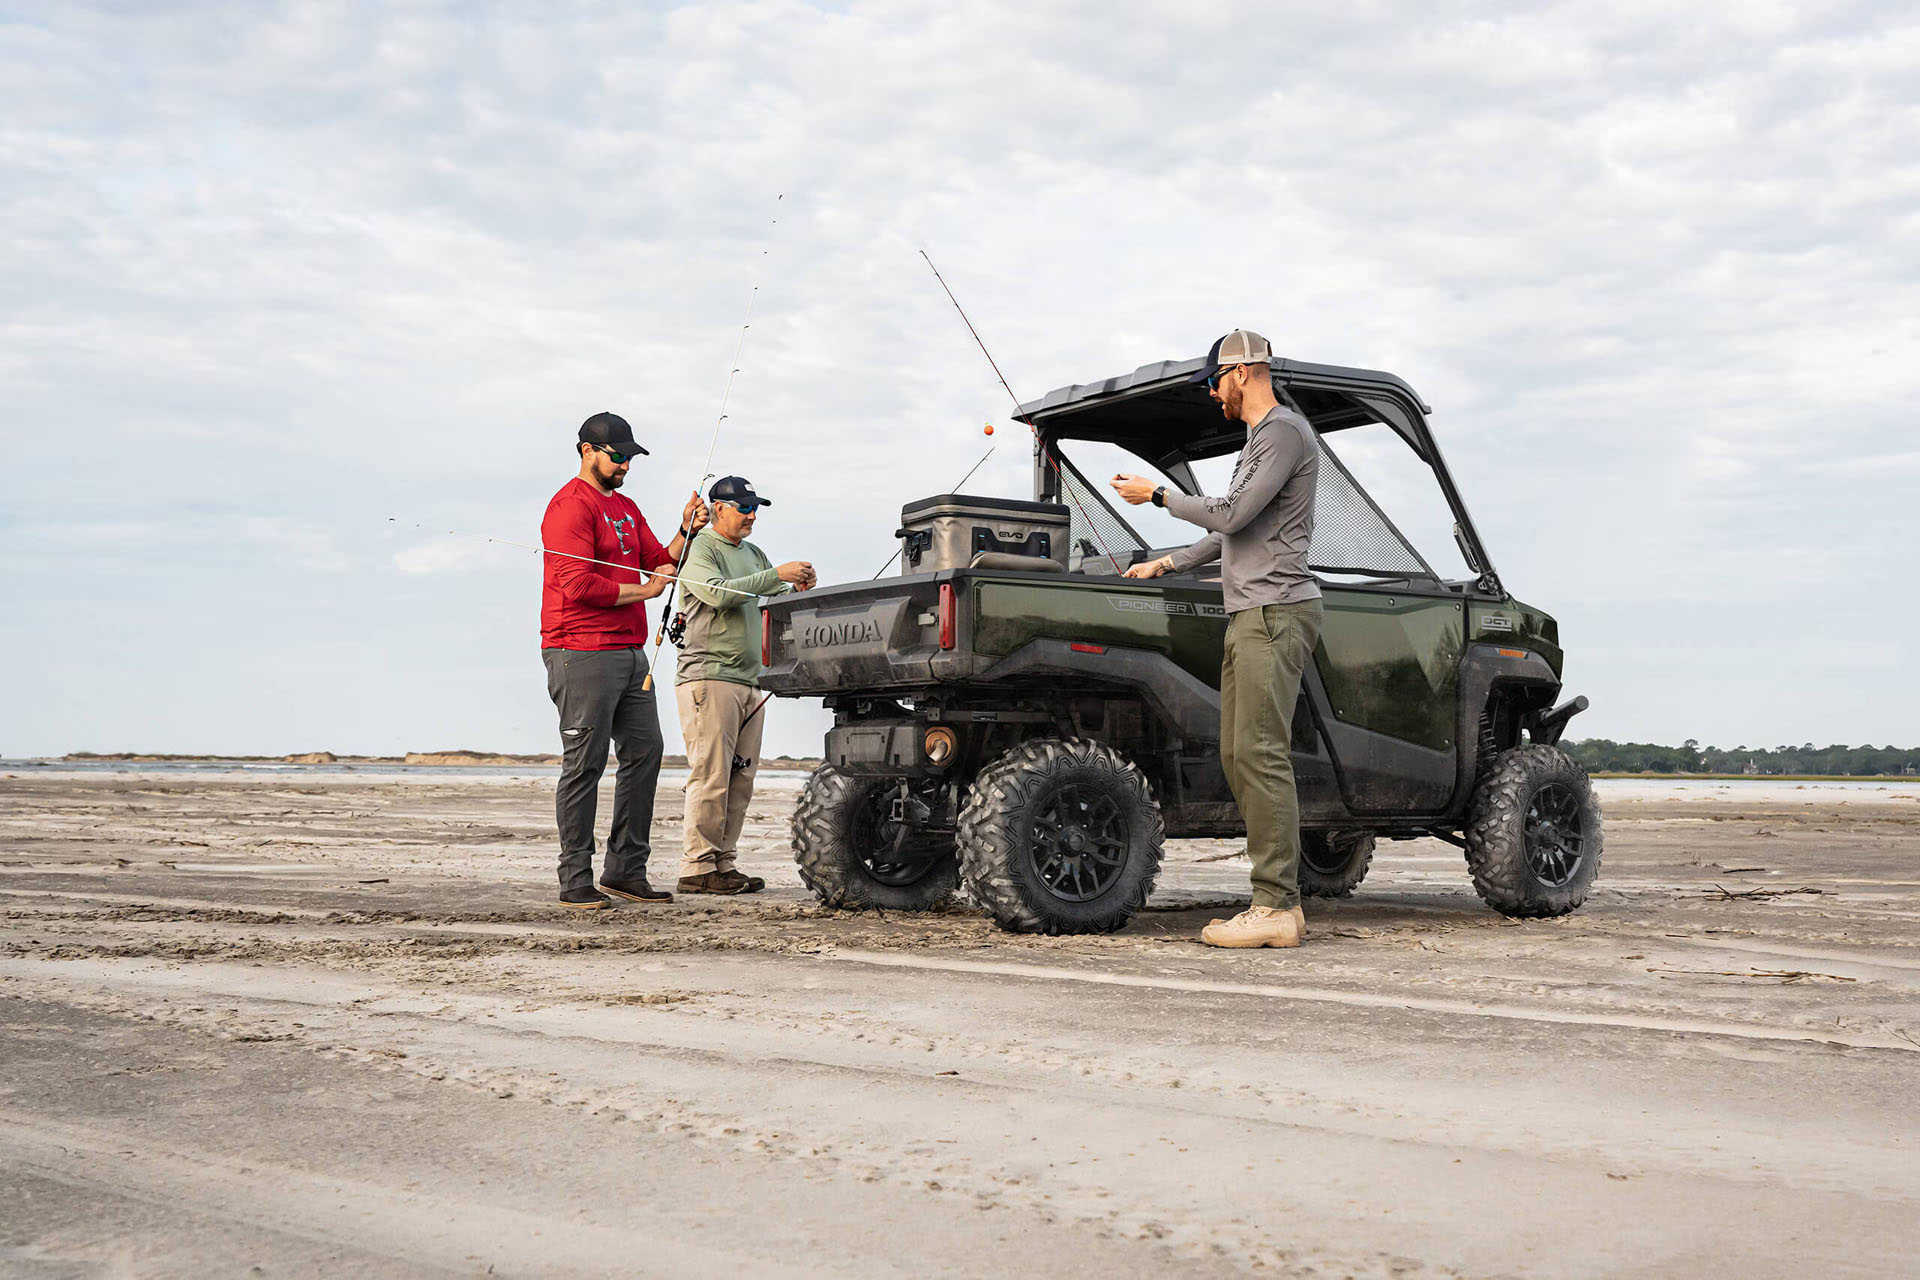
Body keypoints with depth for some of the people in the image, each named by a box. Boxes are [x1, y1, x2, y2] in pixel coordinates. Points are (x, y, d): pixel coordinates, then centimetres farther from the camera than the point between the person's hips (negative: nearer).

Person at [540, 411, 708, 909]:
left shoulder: (626, 508, 22)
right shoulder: (571, 506, -8)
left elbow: (659, 564, 18)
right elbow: (577, 584, -17)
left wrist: (685, 533, 2)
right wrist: (641, 591, -10)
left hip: (630, 652, 9)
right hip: (582, 654, -9)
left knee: (644, 751, 6)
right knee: (584, 764, -6)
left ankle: (626, 870, 13)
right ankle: (576, 882, 0)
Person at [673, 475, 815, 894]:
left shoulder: (754, 554, 21)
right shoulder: (699, 549, -3)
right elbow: (719, 593, -20)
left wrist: (797, 590, 0)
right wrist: (778, 575, -22)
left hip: (750, 681, 8)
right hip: (709, 676, -8)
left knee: (741, 779, 6)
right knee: (710, 776, -9)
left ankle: (723, 863, 11)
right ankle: (697, 868, -6)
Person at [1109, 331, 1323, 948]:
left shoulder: (1285, 431, -7)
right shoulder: (1259, 439, 26)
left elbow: (1232, 514, -15)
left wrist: (1157, 494, -4)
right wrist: (1166, 564, 35)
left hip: (1276, 612, -10)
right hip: (1249, 616, 10)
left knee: (1260, 754, -14)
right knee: (1238, 756, 6)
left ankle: (1276, 907, -14)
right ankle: (1279, 901, 7)